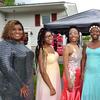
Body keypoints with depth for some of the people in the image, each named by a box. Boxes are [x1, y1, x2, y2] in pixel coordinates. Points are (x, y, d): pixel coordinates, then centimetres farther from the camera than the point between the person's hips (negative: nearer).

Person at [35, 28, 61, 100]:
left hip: (56, 78, 8)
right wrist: (51, 88, -22)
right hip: (47, 80, -8)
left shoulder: (51, 47, 3)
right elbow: (43, 71, -23)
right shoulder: (42, 51, -20)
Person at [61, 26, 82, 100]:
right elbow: (65, 66, -16)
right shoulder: (67, 47, -13)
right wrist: (69, 82, -19)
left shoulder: (79, 47, 8)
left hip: (78, 76, 7)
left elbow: (80, 63, 13)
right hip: (70, 75, -7)